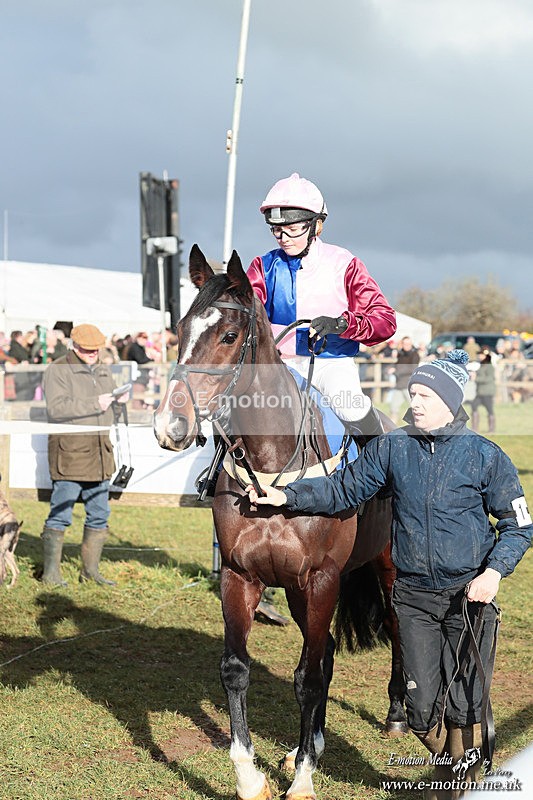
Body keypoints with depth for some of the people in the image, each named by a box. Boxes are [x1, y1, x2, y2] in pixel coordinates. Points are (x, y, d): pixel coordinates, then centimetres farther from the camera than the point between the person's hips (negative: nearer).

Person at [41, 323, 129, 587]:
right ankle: (51, 572, 1)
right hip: (69, 453, -7)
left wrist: (120, 399, 7)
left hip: (99, 453, 7)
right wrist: (94, 404, -23)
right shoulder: (57, 370, -6)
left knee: (99, 514, 10)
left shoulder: (103, 370, 18)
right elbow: (56, 407, -20)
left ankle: (90, 569, 18)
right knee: (60, 514, -5)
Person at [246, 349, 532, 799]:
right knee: (423, 709, 5)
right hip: (413, 597, 3)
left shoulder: (485, 455, -7)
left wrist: (495, 571, -17)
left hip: (470, 594, -2)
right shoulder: (392, 448, 0)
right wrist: (286, 496, -5)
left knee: (464, 705, 0)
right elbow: (342, 490, 7)